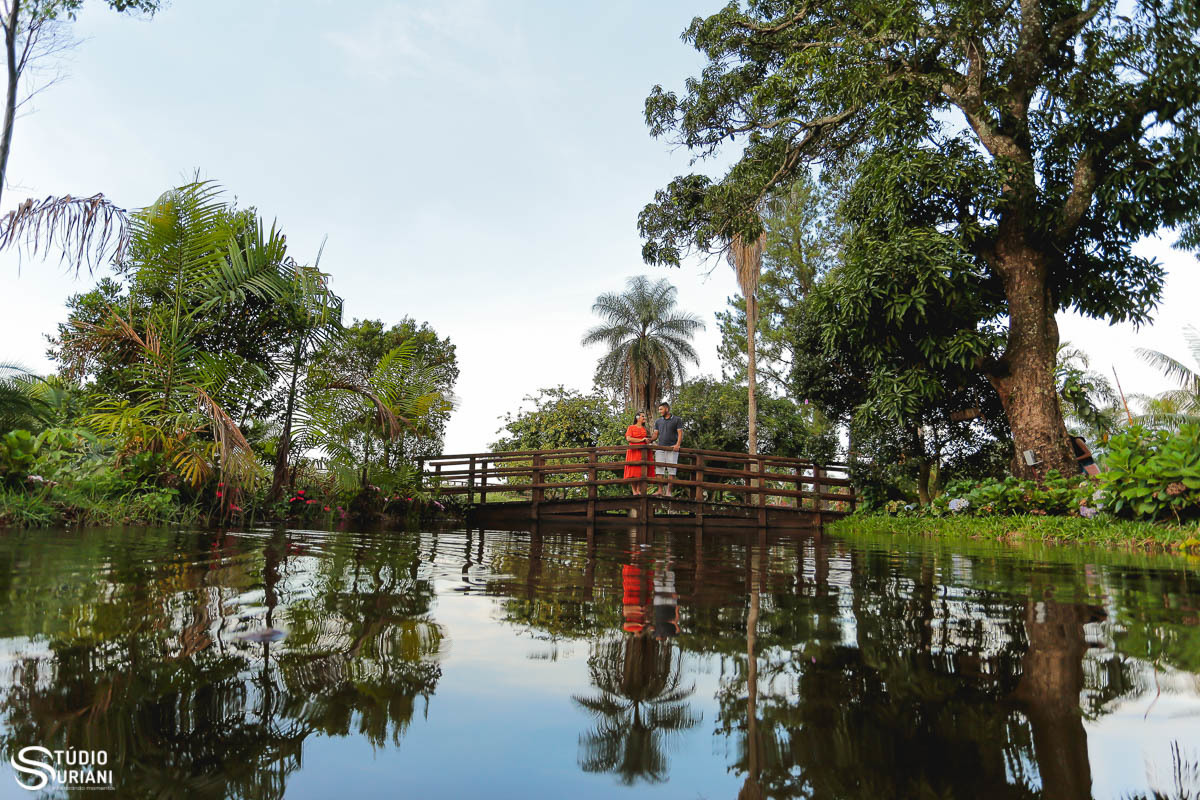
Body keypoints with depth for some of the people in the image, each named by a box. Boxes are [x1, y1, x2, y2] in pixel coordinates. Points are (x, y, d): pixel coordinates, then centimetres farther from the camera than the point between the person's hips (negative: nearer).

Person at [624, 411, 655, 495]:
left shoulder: (645, 429, 21)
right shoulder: (631, 427, 9)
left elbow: (648, 439, 28)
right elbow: (628, 438, -5)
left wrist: (648, 441, 4)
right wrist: (641, 440, -8)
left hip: (643, 452, 4)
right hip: (633, 451, -3)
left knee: (642, 472, -5)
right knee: (634, 471, -10)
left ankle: (639, 490, -1)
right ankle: (634, 491, -6)